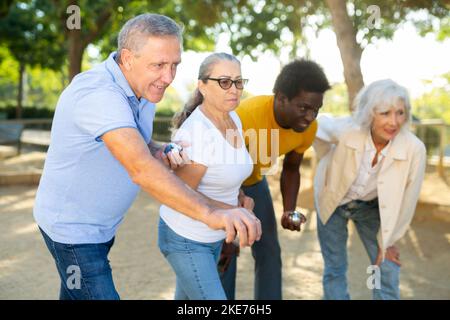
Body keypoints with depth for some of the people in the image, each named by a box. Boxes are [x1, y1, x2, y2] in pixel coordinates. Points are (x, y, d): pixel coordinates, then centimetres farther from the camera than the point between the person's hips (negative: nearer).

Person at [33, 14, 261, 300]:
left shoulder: (145, 88, -2)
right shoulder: (97, 94, -32)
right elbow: (141, 169, -44)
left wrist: (163, 154, -16)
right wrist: (210, 213, -54)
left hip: (102, 222, 8)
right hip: (71, 226, -8)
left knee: (75, 294, 23)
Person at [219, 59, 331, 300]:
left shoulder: (308, 128, -20)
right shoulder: (244, 116, -39)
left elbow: (291, 169, 0)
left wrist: (289, 211, -15)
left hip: (255, 181, 5)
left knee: (269, 252, 5)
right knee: (224, 255, -8)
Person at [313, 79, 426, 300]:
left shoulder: (414, 149, -29)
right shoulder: (345, 130, -32)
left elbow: (406, 201, -14)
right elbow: (318, 124, -7)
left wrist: (388, 241, -4)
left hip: (371, 206, 1)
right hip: (333, 202, -1)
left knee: (388, 270, 0)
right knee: (335, 269, 6)